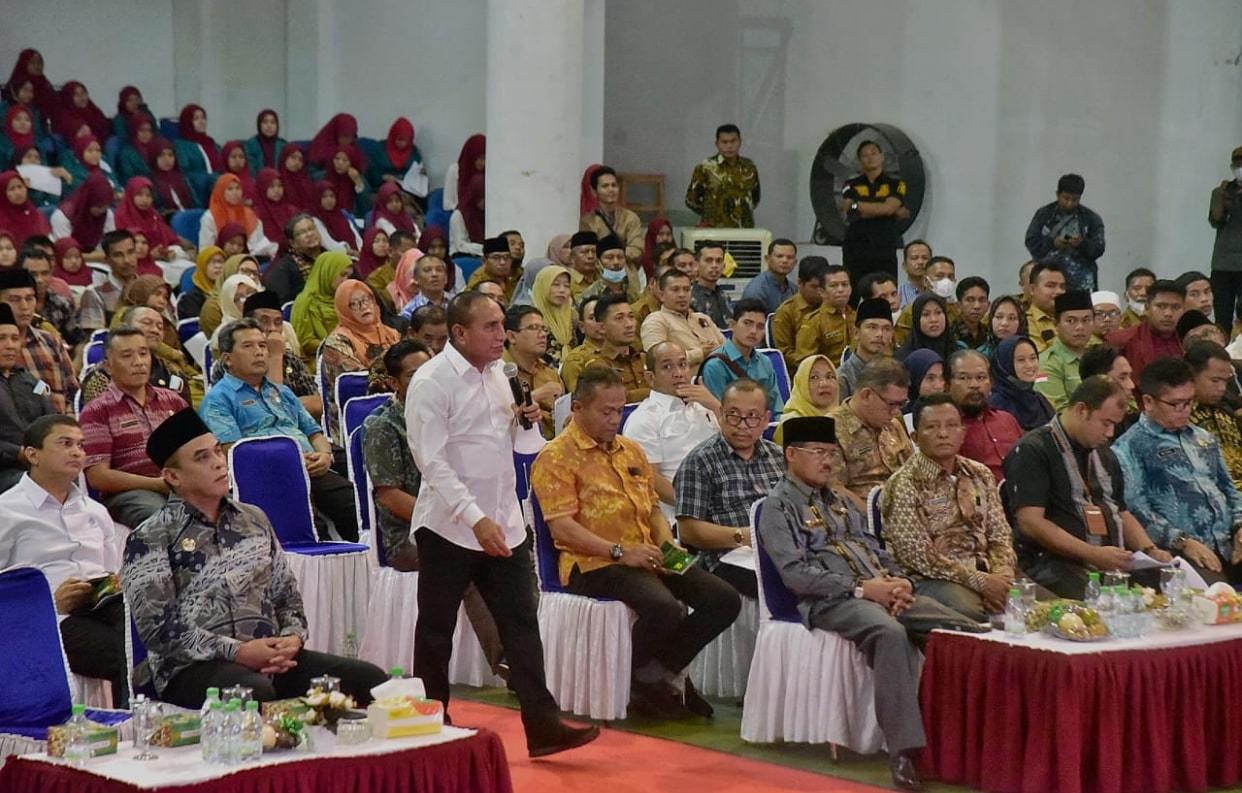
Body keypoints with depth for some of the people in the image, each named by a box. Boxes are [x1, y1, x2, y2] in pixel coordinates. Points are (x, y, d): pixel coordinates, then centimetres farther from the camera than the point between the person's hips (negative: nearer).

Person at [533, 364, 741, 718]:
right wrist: (621, 552, -22)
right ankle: (635, 675, -5)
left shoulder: (631, 449, 21)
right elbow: (562, 528, -14)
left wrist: (666, 540, 4)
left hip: (646, 557, 8)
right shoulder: (557, 457, -5)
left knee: (724, 600, -10)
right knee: (663, 607, -34)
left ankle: (663, 670, 6)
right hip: (593, 565, -8)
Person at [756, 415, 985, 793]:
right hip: (830, 601, -7)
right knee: (890, 633, -41)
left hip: (883, 591, 7)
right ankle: (905, 750, -43)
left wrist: (898, 580, 0)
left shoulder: (842, 499, 26)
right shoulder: (778, 507, 2)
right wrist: (861, 588, -15)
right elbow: (794, 572, -10)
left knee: (969, 630, -17)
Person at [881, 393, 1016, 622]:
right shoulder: (903, 485, -7)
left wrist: (1003, 575, -9)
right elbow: (918, 556, -13)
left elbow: (1000, 535, 13)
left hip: (986, 574, 6)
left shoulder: (981, 475, 14)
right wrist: (980, 581, -18)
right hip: (932, 580, -6)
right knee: (970, 608, -36)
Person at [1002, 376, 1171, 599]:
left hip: (1112, 563, 8)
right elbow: (1031, 522, -14)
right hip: (1053, 563, -7)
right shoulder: (1033, 451, -4)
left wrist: (1150, 551, 11)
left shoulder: (1105, 455, 24)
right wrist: (1094, 554, -19)